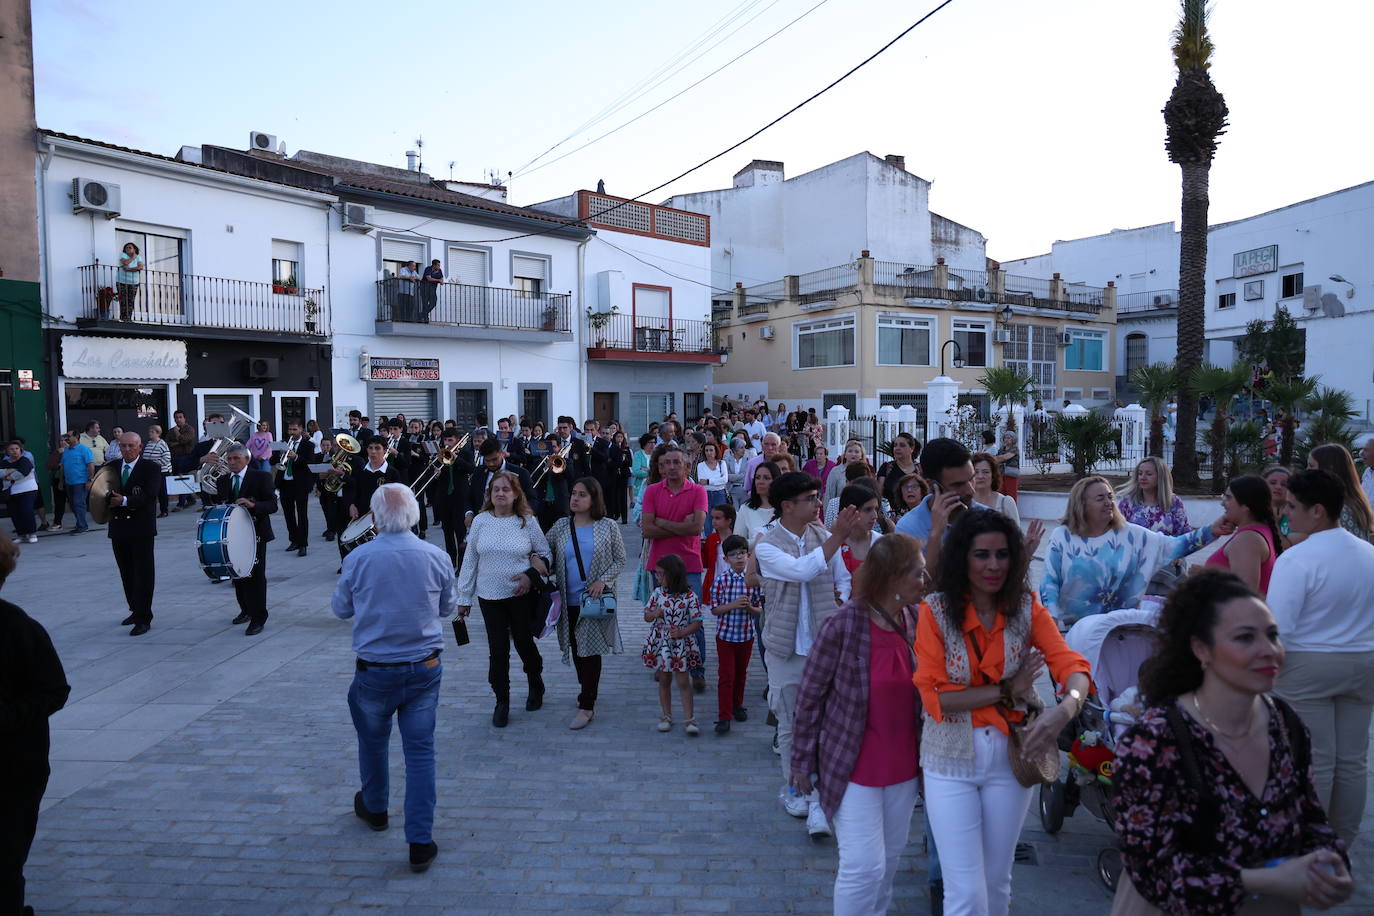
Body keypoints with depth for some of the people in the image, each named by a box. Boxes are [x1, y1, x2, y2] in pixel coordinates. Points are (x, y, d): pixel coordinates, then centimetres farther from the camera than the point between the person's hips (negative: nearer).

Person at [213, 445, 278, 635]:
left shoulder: (262, 477, -6)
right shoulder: (223, 480, 10)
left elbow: (272, 505, -14)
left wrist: (253, 505, -30)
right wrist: (213, 496, -8)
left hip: (255, 533, -5)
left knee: (256, 575, -3)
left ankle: (258, 618, 3)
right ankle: (246, 610, 32)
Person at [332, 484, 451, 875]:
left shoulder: (358, 558, -13)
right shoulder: (436, 557, -9)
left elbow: (341, 609, 3)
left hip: (375, 670, 0)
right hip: (425, 668, 0)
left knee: (373, 741, 23)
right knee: (420, 750, 7)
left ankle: (374, 808, 46)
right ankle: (420, 841, 8)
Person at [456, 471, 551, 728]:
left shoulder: (527, 521, -4)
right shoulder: (480, 521, -1)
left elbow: (546, 553, 4)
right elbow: (470, 560, 5)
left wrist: (532, 574, -14)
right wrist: (464, 597, 6)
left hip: (522, 594, -1)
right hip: (489, 596, 1)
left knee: (524, 644, 11)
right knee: (497, 650, 4)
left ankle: (536, 687, 38)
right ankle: (502, 701, 21)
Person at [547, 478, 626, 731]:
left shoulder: (608, 526, -3)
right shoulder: (560, 526, 5)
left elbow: (620, 560, 1)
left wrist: (603, 580, -13)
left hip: (596, 599, -3)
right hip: (569, 600, 4)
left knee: (590, 649, -4)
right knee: (576, 648, 14)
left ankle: (587, 706, 3)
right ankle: (585, 688, 37)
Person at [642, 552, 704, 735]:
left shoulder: (689, 596, -11)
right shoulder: (658, 593, -1)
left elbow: (697, 622, -7)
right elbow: (646, 617, 7)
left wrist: (682, 632, -21)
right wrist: (655, 613, -15)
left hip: (681, 644, -3)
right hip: (660, 644, 3)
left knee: (682, 682, 0)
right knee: (664, 681, 13)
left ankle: (689, 719, 7)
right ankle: (666, 717, 26)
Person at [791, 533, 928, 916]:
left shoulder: (917, 620, -5)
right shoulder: (843, 625, -20)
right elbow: (809, 696, -11)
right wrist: (802, 761, -5)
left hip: (903, 766, 6)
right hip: (853, 765, -5)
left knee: (890, 859, 19)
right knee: (865, 865, -3)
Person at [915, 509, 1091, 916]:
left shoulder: (1027, 608, -4)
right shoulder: (935, 611, -12)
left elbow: (1072, 666, -17)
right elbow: (932, 697, -16)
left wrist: (1066, 708, -37)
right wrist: (1005, 691, -17)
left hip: (1011, 756, 3)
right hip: (951, 760, -3)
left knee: (997, 882, 20)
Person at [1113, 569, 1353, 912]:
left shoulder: (1286, 725, -3)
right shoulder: (1152, 743, -23)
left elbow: (1310, 818, 10)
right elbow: (1152, 869, -21)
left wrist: (1330, 865, -8)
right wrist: (1267, 881, -22)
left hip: (1273, 906, 6)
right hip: (1179, 908, -5)